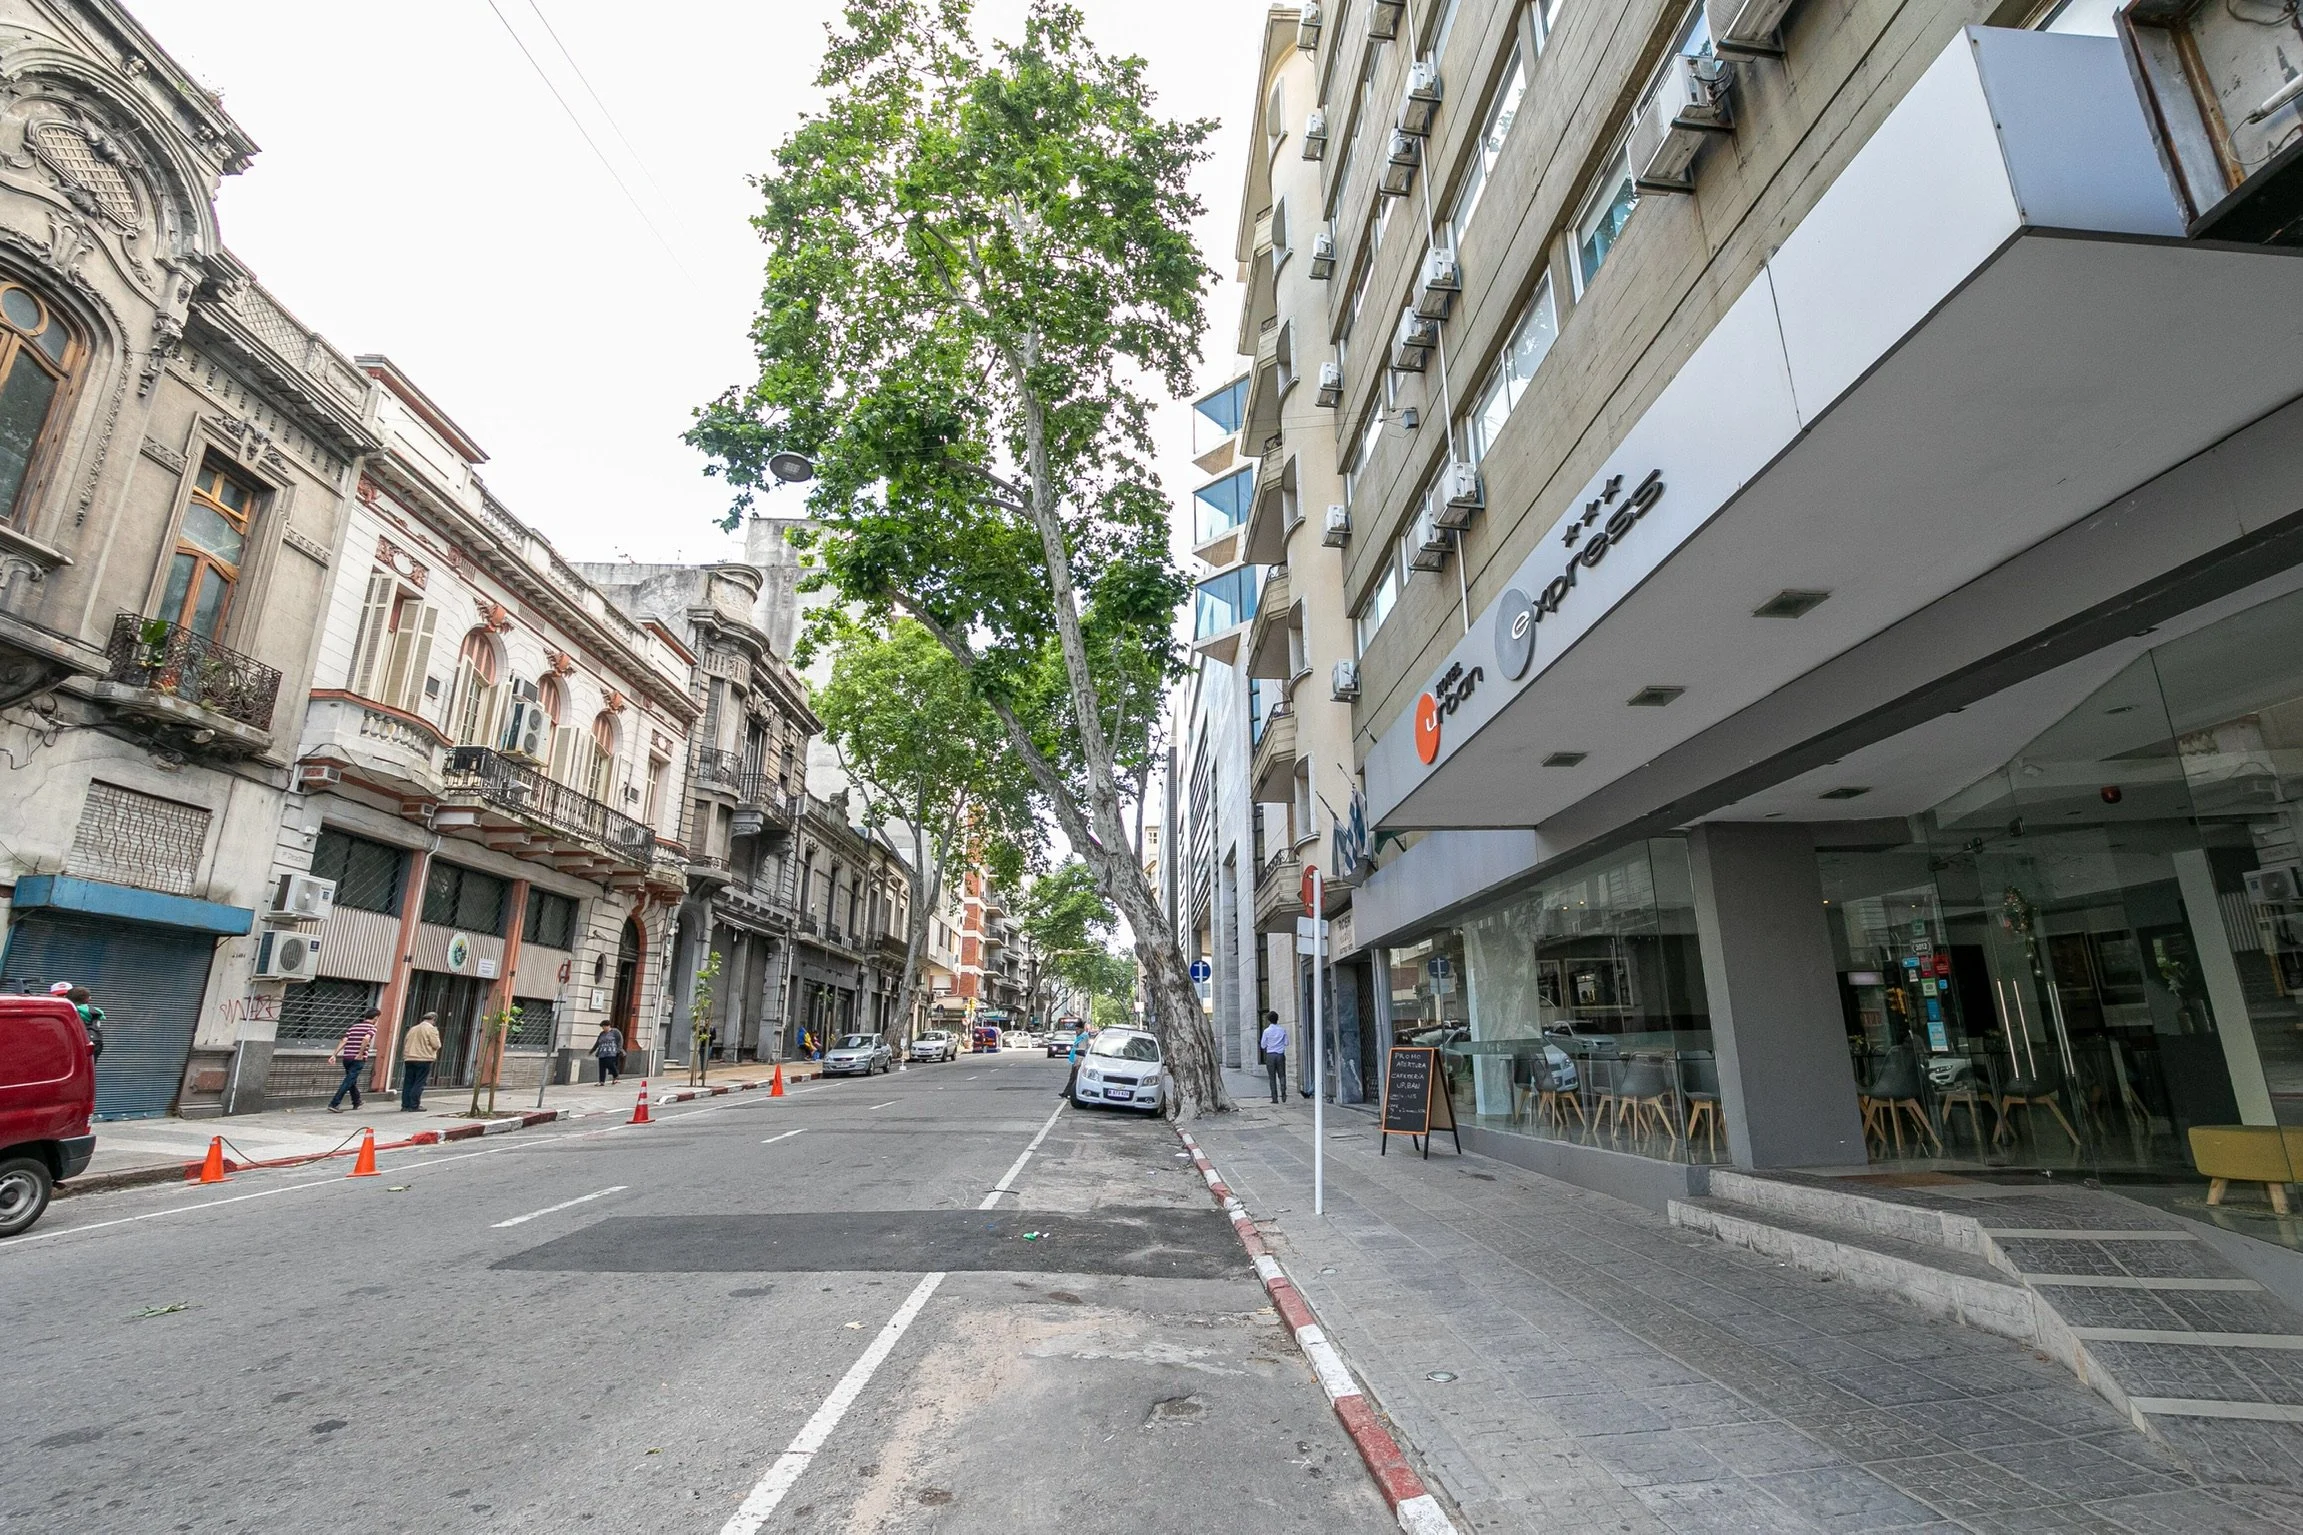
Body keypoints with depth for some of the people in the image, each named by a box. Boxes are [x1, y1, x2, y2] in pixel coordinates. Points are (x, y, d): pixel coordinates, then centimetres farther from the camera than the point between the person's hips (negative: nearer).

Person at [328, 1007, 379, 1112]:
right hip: (359, 1059, -7)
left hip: (346, 1057, 7)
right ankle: (334, 1104, -14)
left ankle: (356, 1103, 35)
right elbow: (366, 1038, -21)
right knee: (348, 1082, -5)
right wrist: (360, 1054, -16)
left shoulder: (354, 1027, 16)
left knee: (352, 1080, 20)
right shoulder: (372, 1028, -2)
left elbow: (344, 1041, 5)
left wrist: (335, 1055, 0)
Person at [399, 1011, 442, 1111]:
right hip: (424, 1059, -6)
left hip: (409, 1059, 6)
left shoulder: (413, 1029, 15)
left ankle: (405, 1105, 9)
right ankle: (414, 1106, -4)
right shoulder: (431, 1029, -6)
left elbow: (406, 1044, 18)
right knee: (419, 1084, -3)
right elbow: (436, 1045, -9)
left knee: (408, 1083, 9)